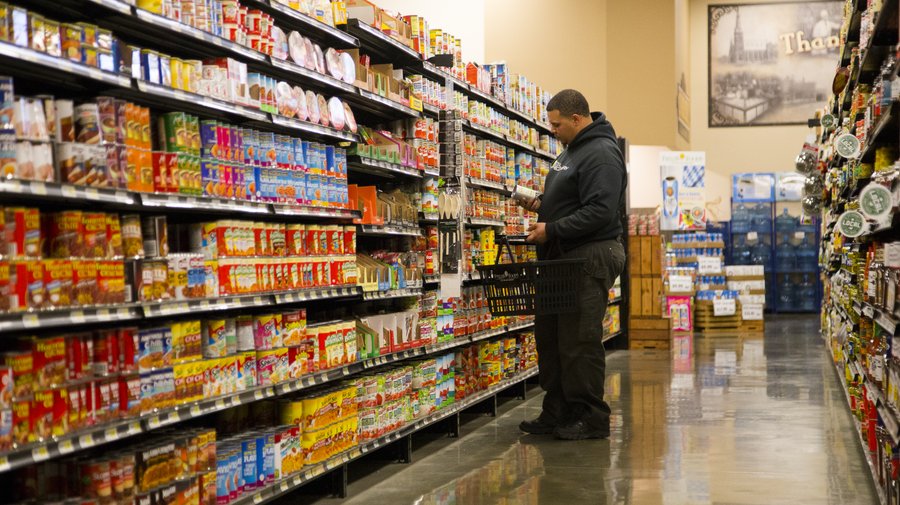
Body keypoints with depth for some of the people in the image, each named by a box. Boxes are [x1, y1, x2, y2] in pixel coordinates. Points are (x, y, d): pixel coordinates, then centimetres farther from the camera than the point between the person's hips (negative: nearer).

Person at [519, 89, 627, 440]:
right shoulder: (572, 149, 19)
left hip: (589, 257, -10)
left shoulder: (601, 154, -14)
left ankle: (591, 418, 5)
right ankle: (558, 413, 21)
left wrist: (551, 230, -20)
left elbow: (600, 212, -23)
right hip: (563, 258, 11)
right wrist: (543, 204, 11)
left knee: (580, 341, -6)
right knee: (550, 335, 12)